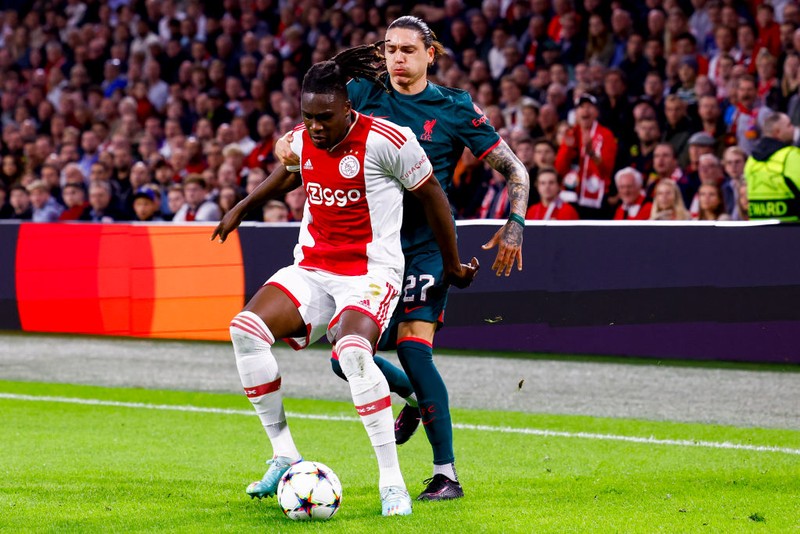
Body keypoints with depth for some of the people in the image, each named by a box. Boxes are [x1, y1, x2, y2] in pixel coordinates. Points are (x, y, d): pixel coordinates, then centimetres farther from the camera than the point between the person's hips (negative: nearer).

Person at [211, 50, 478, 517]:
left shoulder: (386, 140, -14)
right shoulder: (302, 141, 4)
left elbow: (431, 194, -2)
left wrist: (452, 265, 6)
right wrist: (241, 209, 38)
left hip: (371, 272, -6)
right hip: (311, 271, 6)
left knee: (353, 351, -35)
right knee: (247, 328, -19)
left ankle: (392, 480, -24)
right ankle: (284, 455, -8)